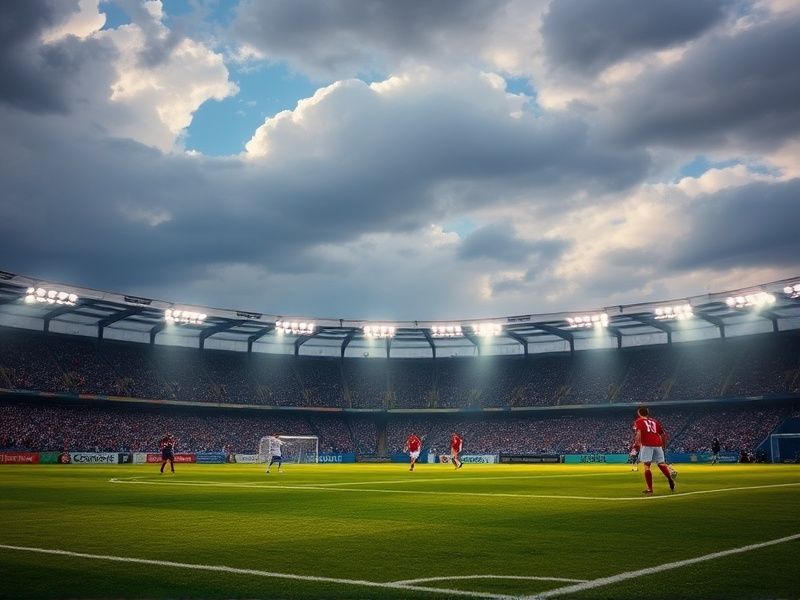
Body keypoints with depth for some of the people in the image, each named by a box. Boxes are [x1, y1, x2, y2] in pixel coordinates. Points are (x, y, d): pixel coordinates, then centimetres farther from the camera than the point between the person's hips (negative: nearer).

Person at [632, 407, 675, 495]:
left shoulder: (638, 421, 10)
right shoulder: (654, 421, 25)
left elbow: (638, 432, -10)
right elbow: (663, 434, 23)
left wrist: (636, 443, -10)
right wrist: (664, 445, 33)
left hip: (646, 444, -5)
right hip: (658, 444, 5)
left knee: (646, 466, -2)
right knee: (661, 463, 10)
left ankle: (649, 489, -6)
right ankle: (670, 477, -18)